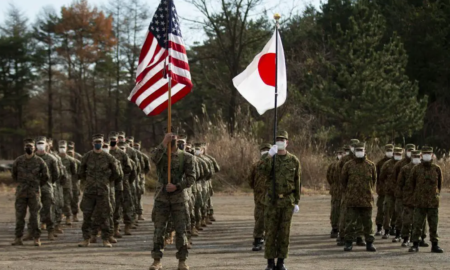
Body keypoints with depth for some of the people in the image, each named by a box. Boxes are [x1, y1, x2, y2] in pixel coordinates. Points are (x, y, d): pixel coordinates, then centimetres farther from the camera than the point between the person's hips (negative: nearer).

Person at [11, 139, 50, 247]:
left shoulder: (39, 161, 0)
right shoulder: (18, 161, 3)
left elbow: (46, 176, 9)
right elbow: (14, 175, 16)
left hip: (34, 193, -1)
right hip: (21, 192, 1)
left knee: (34, 216, -1)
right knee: (19, 215, 0)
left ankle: (37, 239, 3)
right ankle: (18, 238, 4)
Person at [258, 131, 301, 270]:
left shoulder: (294, 161, 2)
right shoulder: (269, 158, 0)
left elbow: (297, 183, 4)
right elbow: (261, 170, -23)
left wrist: (297, 203, 1)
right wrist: (270, 155, -32)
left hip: (287, 201, 0)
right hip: (272, 200, 0)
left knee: (284, 232, 3)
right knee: (270, 231, 0)